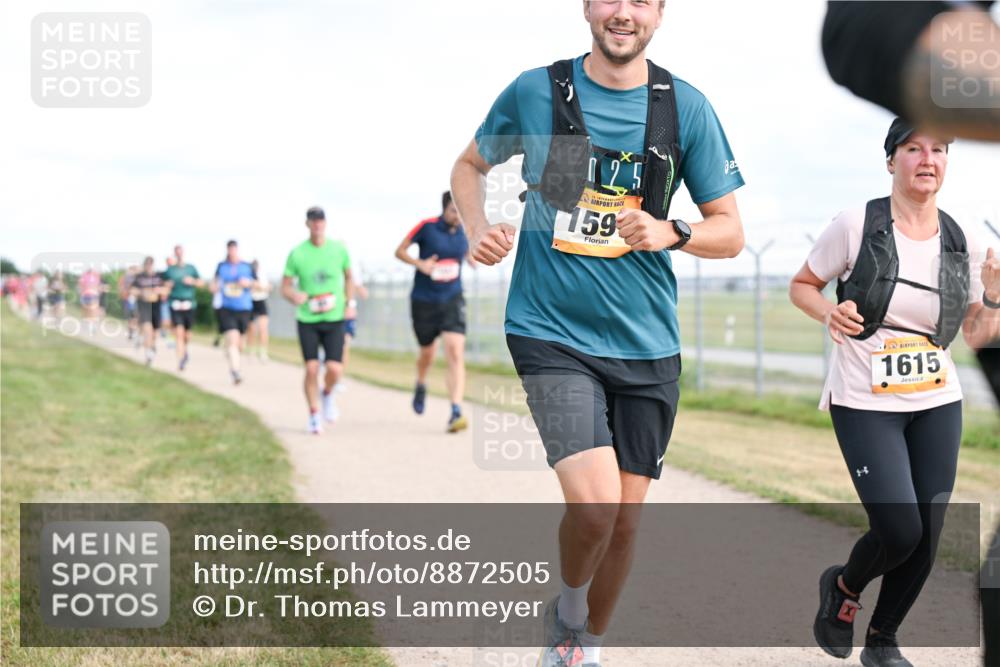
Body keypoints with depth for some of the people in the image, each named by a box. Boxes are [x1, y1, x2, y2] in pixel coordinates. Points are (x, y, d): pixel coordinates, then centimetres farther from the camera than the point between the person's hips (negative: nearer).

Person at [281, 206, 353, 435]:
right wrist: (294, 296, -22)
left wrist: (350, 303, 7)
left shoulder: (339, 249, 0)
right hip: (307, 320, -1)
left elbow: (348, 277, 17)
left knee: (334, 369, -10)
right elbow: (285, 287, 0)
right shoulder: (297, 253, -5)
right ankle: (314, 415, 12)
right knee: (312, 368, -5)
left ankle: (328, 393, 25)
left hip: (335, 319, 1)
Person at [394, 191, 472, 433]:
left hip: (452, 300, 1)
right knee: (428, 353, 14)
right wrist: (420, 263, -19)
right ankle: (421, 386, 49)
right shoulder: (427, 226, -10)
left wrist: (470, 258, -1)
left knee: (456, 353, -16)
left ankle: (456, 412, -20)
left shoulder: (465, 231, 0)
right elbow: (400, 251, -2)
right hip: (424, 301, -1)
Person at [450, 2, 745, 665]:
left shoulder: (686, 107, 1)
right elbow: (471, 165, 17)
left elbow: (731, 232, 6)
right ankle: (568, 607, 12)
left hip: (646, 344, 3)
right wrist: (478, 230, -3)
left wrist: (670, 232, -15)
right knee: (594, 503, -19)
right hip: (552, 334, -2)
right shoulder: (535, 91, 0)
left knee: (625, 520, 8)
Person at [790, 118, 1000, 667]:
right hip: (865, 404, -4)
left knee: (926, 538, 3)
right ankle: (843, 587, 19)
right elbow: (801, 286, 4)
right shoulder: (856, 226, -8)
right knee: (899, 531, -15)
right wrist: (830, 313, -16)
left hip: (938, 404, 4)